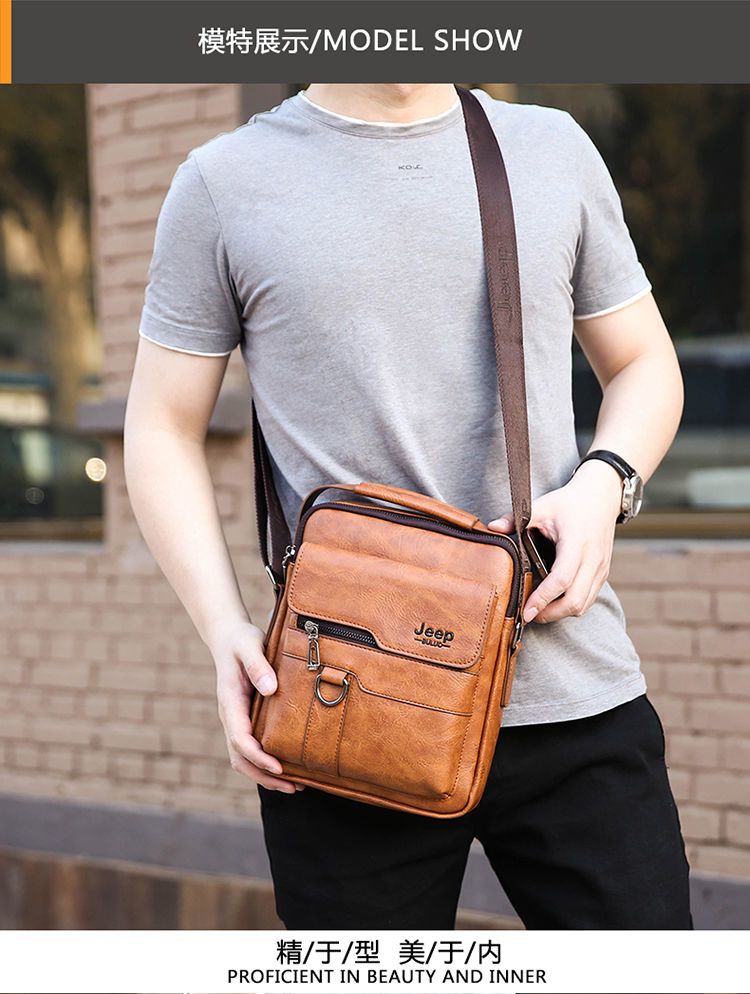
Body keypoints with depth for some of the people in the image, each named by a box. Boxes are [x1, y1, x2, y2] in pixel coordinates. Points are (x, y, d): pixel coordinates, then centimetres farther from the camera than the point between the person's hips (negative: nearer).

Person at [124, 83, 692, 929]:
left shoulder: (553, 147, 11)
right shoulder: (223, 183, 4)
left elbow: (645, 365, 19)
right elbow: (161, 430, 6)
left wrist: (603, 485, -3)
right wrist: (224, 627, -8)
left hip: (576, 699, 2)